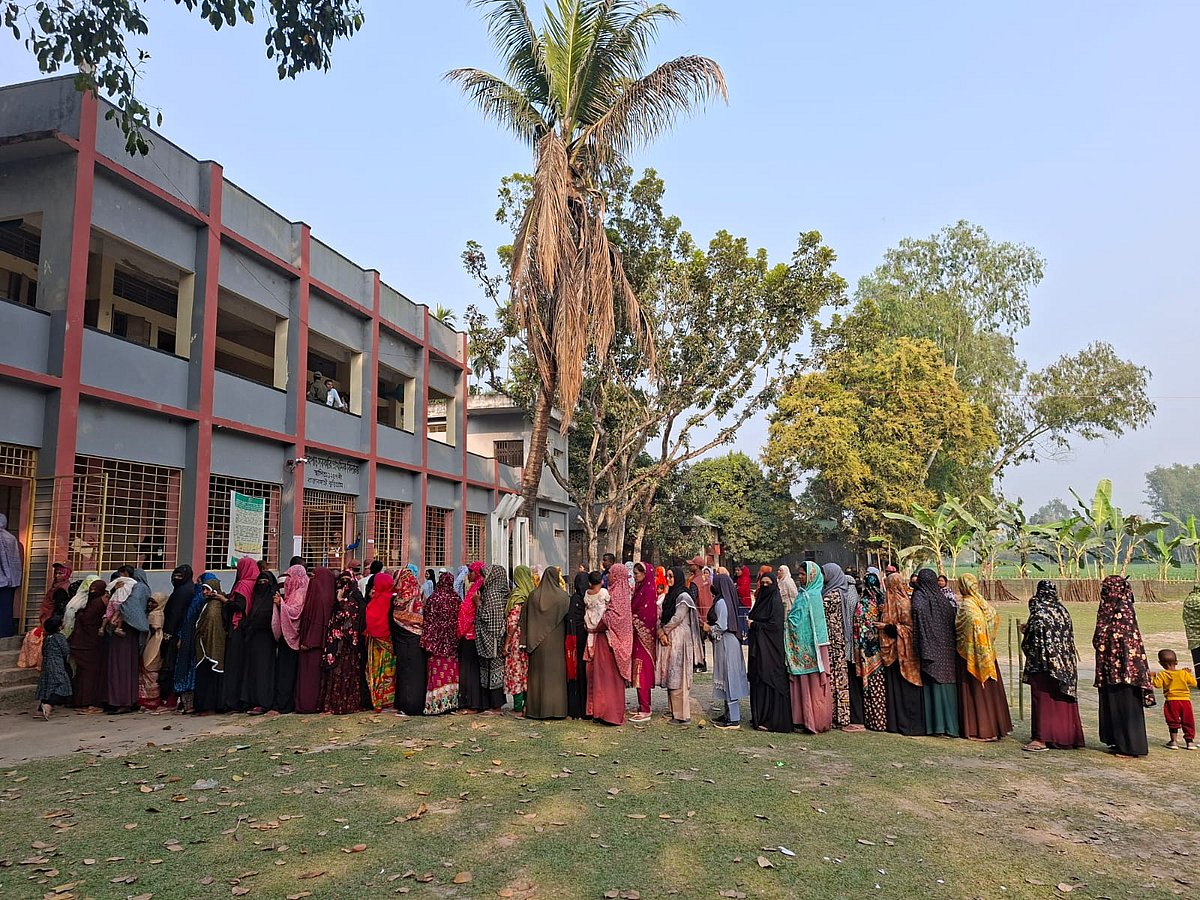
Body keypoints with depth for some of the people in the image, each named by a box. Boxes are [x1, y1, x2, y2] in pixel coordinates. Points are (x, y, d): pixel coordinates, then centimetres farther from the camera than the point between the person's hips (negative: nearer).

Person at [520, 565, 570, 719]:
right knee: (555, 673, 3)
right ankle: (555, 708, 4)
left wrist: (527, 641, 6)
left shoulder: (534, 595, 0)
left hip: (537, 640, 2)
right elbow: (568, 615, 3)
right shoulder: (562, 596, -7)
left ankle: (536, 708, 12)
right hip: (555, 641, -2)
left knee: (537, 673, 9)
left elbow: (525, 617, 2)